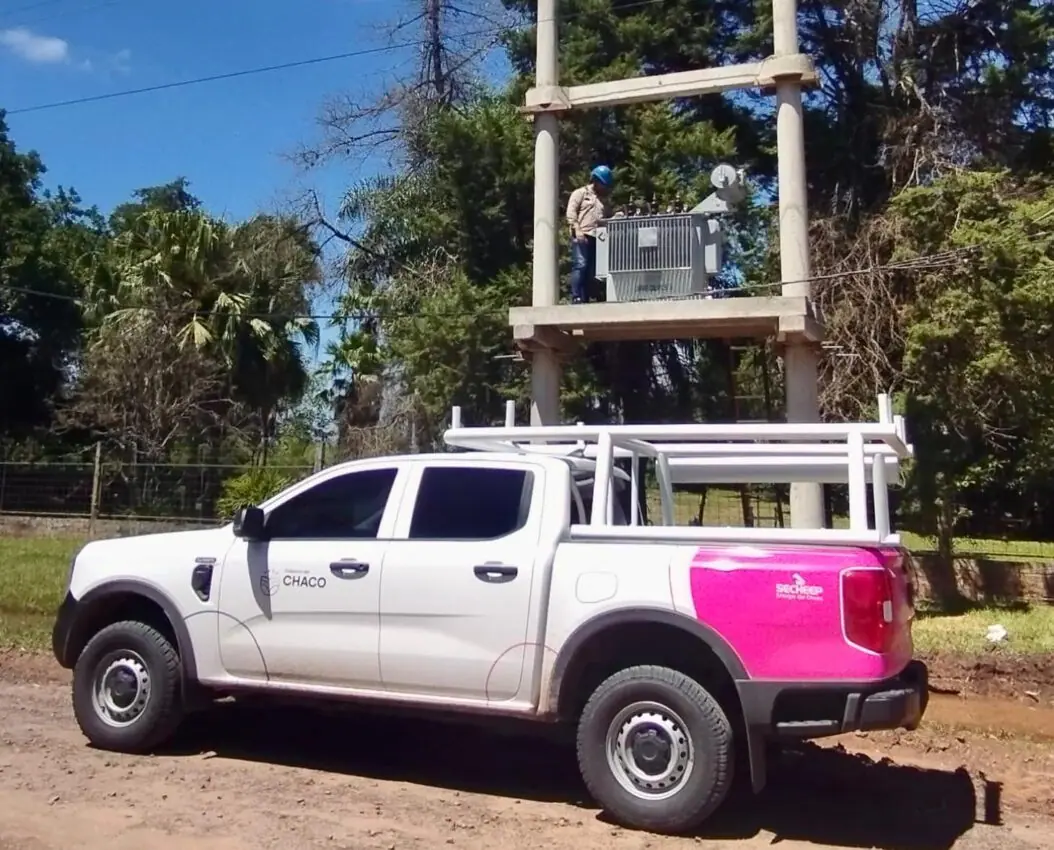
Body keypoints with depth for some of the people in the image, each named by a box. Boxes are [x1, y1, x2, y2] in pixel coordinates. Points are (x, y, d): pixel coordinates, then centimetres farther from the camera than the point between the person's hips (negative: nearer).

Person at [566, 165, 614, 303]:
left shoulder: (604, 199, 26)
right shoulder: (580, 193, 7)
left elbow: (607, 218, 27)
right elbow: (571, 213, -4)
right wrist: (577, 230, -16)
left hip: (597, 237, 6)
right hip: (581, 236, -6)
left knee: (591, 271, 2)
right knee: (580, 265, -16)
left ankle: (585, 299, 3)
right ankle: (576, 297, -17)